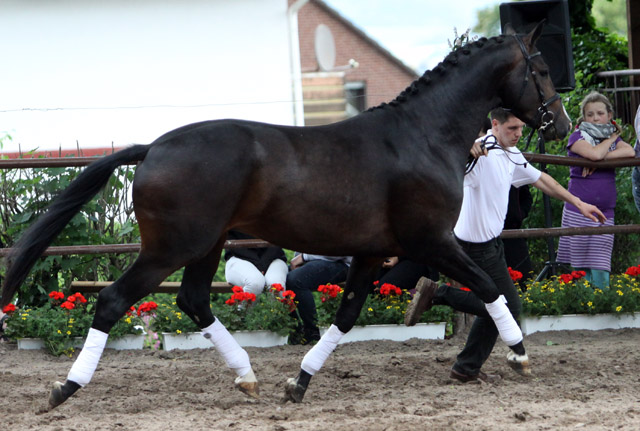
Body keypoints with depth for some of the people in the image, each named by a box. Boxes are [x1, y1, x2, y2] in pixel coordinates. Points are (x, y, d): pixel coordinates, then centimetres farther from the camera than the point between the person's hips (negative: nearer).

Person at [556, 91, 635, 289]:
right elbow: (594, 153, -19)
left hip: (605, 213, 3)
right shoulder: (578, 137, 2)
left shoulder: (614, 138, 15)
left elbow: (630, 152, -8)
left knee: (600, 271, -4)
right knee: (581, 269, -3)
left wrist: (599, 160, -16)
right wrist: (611, 138, -1)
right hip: (578, 211, -3)